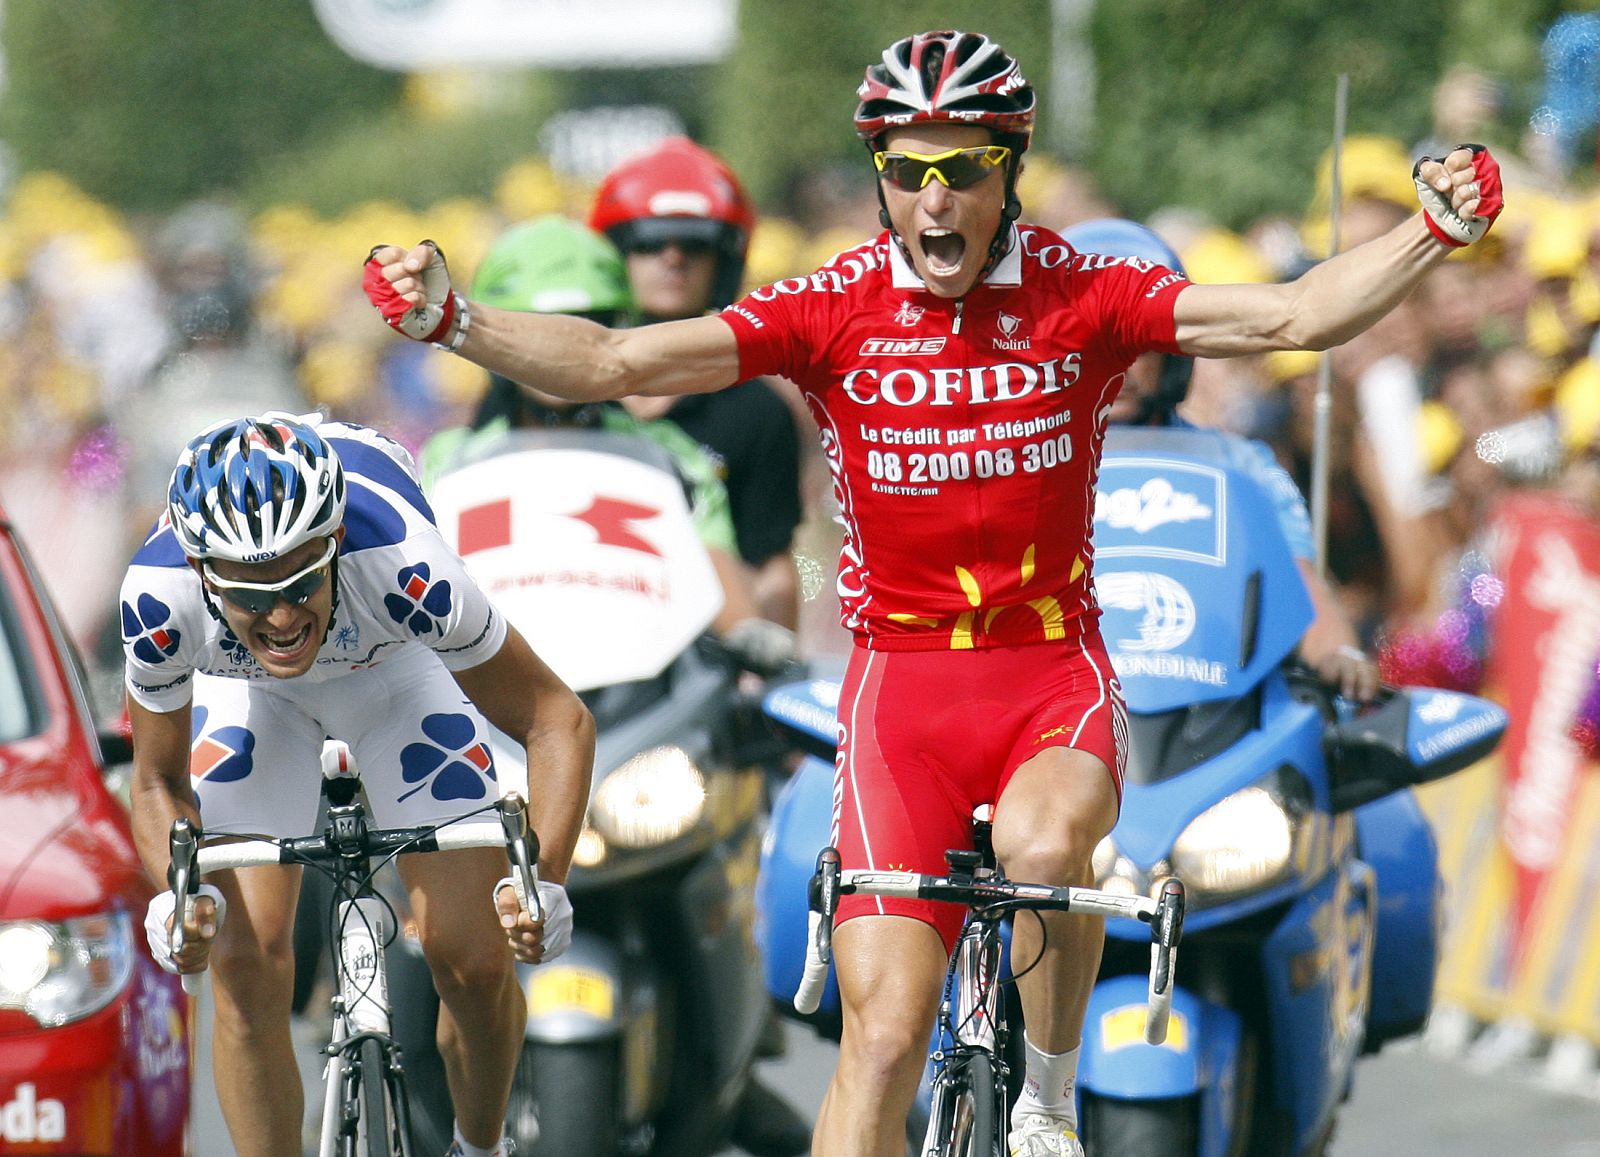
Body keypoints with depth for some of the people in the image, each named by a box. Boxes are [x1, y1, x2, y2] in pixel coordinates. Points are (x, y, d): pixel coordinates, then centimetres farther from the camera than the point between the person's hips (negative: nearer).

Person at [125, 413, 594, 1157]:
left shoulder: (404, 566, -44)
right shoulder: (160, 595, -39)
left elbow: (557, 721, -31)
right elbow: (159, 782, -20)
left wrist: (545, 882, -45)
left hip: (395, 660, -1)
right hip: (240, 683, 1)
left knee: (476, 965, -7)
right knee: (244, 964, -15)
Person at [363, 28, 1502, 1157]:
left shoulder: (1079, 295, -5)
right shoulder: (834, 307, -6)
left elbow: (1290, 316, -10)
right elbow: (618, 362, -10)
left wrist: (1434, 233, -23)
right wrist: (449, 318, -22)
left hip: (1055, 676, 0)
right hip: (903, 684, 0)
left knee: (1043, 842, -34)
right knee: (884, 1028, -10)